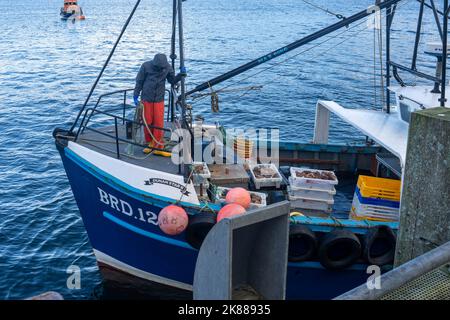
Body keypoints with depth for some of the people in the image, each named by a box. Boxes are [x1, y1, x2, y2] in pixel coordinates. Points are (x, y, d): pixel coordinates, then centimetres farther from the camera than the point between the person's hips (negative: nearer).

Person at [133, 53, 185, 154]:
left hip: (159, 100, 1)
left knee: (159, 123, -4)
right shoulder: (146, 66, -9)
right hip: (146, 99, 0)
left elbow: (173, 81, 6)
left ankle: (158, 146, 4)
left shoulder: (167, 67, -5)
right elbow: (139, 82, -1)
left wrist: (180, 75, -11)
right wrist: (136, 97, -1)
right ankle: (150, 143, 19)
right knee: (147, 122, 4)